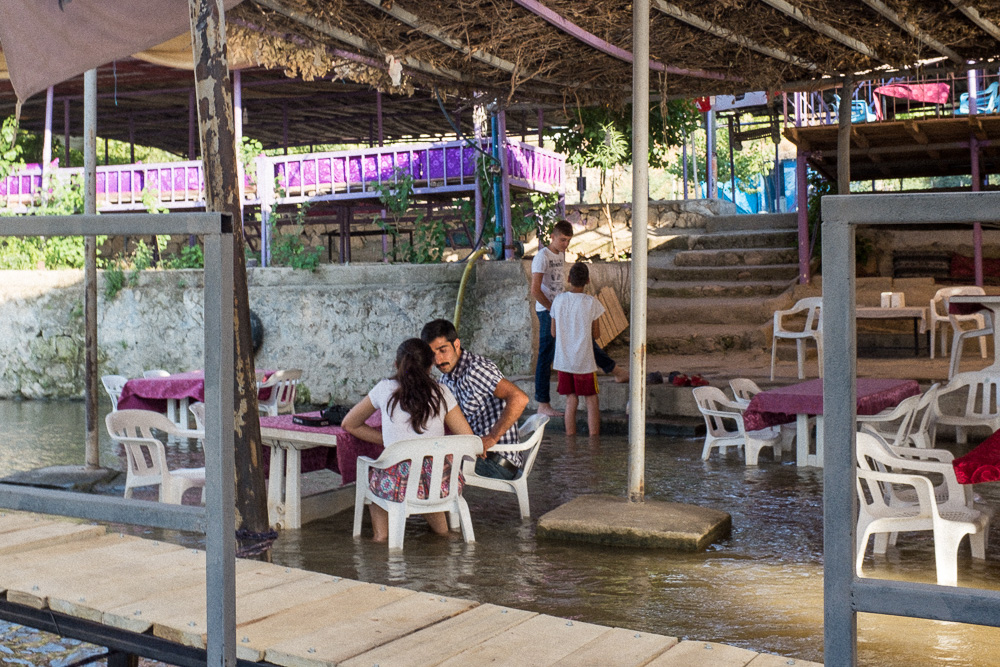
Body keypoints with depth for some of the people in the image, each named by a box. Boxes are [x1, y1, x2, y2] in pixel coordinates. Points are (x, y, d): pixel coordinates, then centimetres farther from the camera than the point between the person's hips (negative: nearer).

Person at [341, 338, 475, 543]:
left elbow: (348, 424, 16)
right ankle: (440, 525, 39)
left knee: (367, 471, 33)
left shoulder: (385, 389, 3)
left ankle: (381, 532, 21)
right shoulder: (442, 393, 4)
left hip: (398, 487, -1)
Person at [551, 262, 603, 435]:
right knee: (592, 401, 6)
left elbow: (554, 332, 5)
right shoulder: (591, 302, -8)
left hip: (563, 361, 3)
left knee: (571, 401, 11)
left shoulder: (558, 300, -1)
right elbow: (596, 333, -1)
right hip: (584, 361, -3)